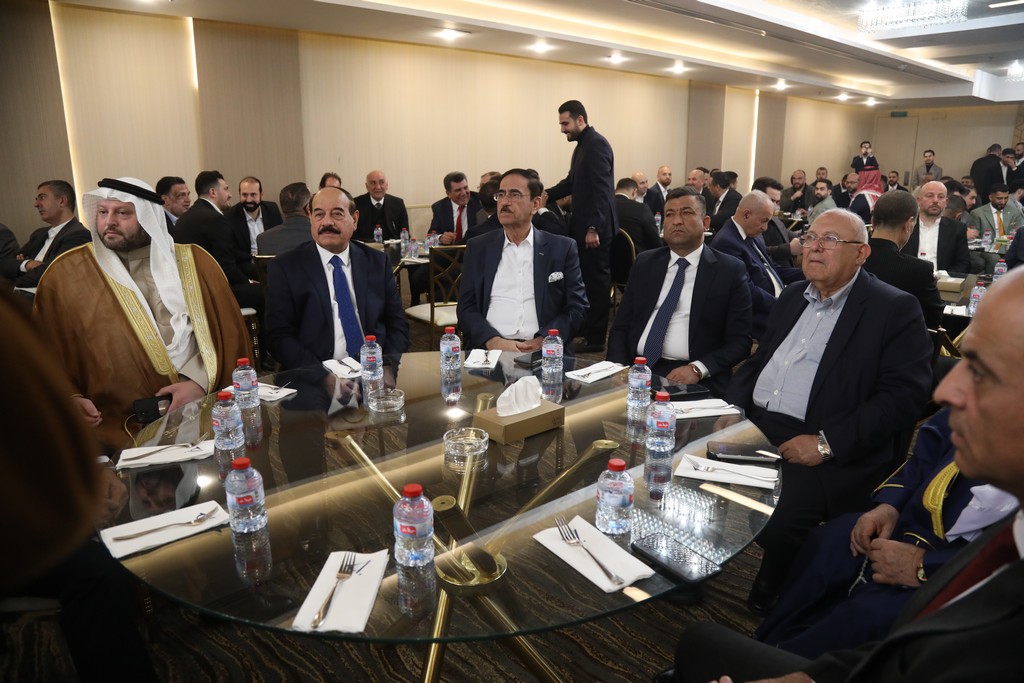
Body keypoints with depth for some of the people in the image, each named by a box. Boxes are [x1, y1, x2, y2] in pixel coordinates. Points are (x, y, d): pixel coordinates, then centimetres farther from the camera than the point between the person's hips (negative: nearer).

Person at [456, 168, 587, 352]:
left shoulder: (563, 248, 9)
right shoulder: (478, 248, 13)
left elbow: (577, 308, 5)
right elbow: (466, 307, 7)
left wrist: (542, 341, -11)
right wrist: (494, 341, -12)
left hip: (542, 350, 0)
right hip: (488, 349, 0)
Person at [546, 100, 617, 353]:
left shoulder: (596, 144, -13)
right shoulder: (583, 144, 16)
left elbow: (602, 189, -20)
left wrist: (594, 228, -23)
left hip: (595, 227, -9)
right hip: (583, 225, 9)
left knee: (596, 280, -2)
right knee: (586, 278, 15)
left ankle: (596, 338, 6)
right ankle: (585, 327, 27)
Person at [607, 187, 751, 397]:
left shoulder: (730, 271, 3)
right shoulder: (645, 263, 13)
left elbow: (740, 341, 1)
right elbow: (621, 326, 13)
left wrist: (697, 369, -15)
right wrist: (620, 368, -6)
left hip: (696, 379, -2)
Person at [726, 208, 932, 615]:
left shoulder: (895, 310, -3)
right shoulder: (793, 297, 17)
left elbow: (903, 396, -12)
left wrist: (827, 443, -20)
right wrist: (730, 410, 2)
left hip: (832, 455, -6)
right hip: (751, 427, 7)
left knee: (777, 523, -26)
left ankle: (768, 605, 4)